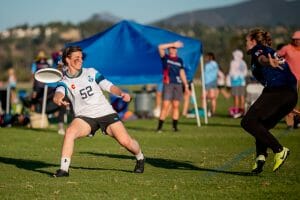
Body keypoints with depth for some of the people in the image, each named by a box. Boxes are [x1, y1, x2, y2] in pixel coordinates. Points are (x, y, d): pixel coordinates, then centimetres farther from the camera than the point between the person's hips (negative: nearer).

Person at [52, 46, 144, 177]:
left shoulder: (91, 72, 10)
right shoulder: (64, 82, 1)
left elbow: (108, 86, 8)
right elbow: (58, 93, -20)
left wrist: (121, 93, -12)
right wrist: (58, 99, -46)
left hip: (106, 112, 1)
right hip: (84, 117, -1)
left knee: (126, 141, -10)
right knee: (70, 132, -32)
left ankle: (140, 158, 22)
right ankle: (64, 169, -26)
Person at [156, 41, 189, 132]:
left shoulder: (180, 60, 15)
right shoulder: (165, 58, 4)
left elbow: (182, 72, 18)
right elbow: (160, 47, -10)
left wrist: (186, 85, 14)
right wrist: (173, 44, -9)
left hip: (178, 84, 4)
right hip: (168, 84, -4)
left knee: (176, 106, 3)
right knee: (165, 105, -10)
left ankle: (175, 126, 9)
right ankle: (159, 127, -7)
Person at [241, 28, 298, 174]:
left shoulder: (257, 49, 7)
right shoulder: (272, 53, 32)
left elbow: (262, 58, -18)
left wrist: (269, 62, -41)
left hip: (275, 91, -9)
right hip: (291, 95, 9)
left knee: (248, 122, -8)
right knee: (262, 126, 19)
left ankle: (279, 150, -15)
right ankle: (260, 156, -1)